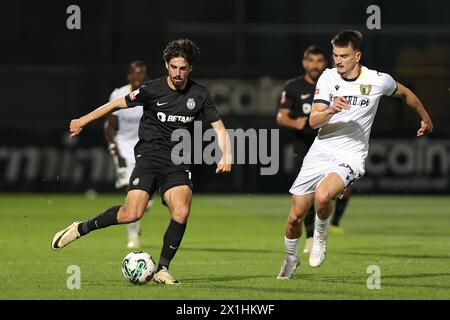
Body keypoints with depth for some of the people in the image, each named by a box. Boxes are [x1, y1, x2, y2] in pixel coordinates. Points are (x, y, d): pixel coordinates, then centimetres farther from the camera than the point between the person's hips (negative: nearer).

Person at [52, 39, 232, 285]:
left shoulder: (199, 95, 4)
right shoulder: (153, 89, -4)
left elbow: (219, 128, 10)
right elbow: (118, 104, 6)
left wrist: (226, 156, -7)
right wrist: (83, 121, 10)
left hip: (177, 163, 2)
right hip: (149, 156, -2)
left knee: (181, 212, -23)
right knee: (132, 214, -20)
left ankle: (162, 269, -8)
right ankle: (81, 228, 3)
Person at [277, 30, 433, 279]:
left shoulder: (378, 81, -6)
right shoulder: (328, 77, -2)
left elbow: (405, 94, 16)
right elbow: (313, 121, -8)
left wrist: (425, 118, 30)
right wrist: (331, 111, -30)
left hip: (350, 157, -3)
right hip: (320, 153, 3)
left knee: (322, 196, -33)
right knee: (295, 216, 4)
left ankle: (320, 235, -1)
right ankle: (290, 260, 33)